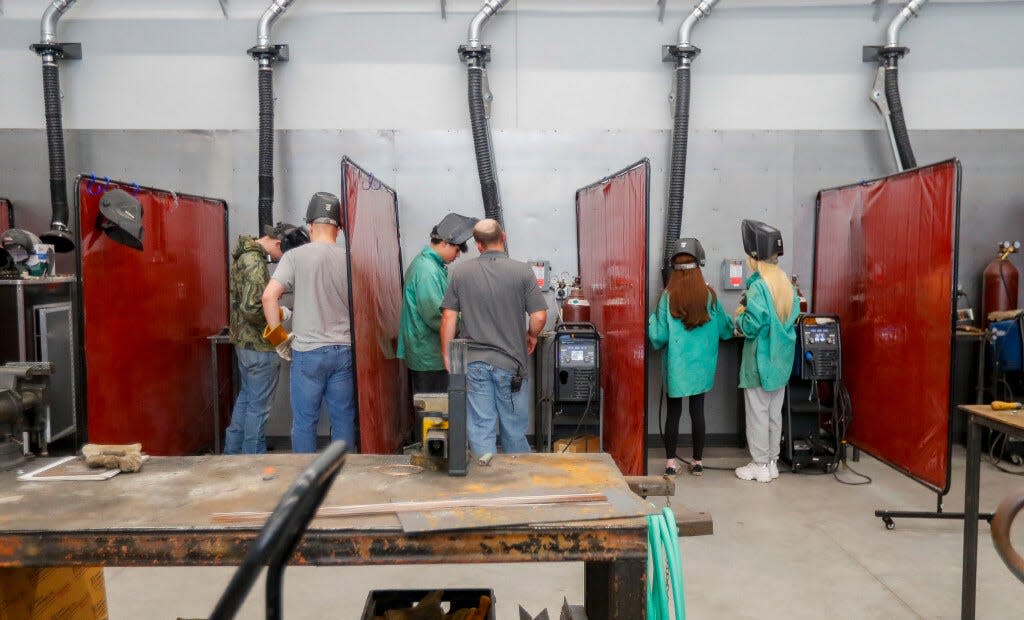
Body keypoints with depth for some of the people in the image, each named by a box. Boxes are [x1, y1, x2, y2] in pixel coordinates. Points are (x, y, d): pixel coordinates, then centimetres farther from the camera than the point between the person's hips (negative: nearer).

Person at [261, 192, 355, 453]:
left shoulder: (296, 256, -6)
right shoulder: (349, 259, 2)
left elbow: (269, 296, -13)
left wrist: (279, 337, -3)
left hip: (308, 352, -3)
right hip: (344, 350, 3)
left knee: (304, 422, 8)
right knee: (344, 420, 11)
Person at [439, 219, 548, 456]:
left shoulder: (460, 272, -2)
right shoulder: (522, 271, -8)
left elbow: (448, 317, -3)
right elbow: (539, 316, -9)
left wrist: (447, 355, 7)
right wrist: (532, 335, 12)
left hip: (473, 362, 1)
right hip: (510, 361, -1)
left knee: (480, 428, 7)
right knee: (514, 430, 14)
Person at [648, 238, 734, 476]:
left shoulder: (668, 297, -11)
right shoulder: (709, 296, -6)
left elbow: (658, 337, -10)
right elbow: (725, 329, 6)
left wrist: (652, 320, 9)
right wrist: (736, 322, 28)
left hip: (676, 366, -1)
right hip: (701, 366, 1)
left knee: (673, 413, 8)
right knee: (697, 411, 11)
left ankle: (671, 462, 14)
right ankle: (698, 462, 20)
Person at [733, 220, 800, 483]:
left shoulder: (759, 286, -20)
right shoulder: (786, 283, 4)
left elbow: (751, 327, -22)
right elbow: (791, 319, 12)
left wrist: (741, 313, -3)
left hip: (760, 362, -7)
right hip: (782, 362, 7)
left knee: (758, 413, 4)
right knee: (775, 412, 15)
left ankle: (760, 466, 12)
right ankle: (772, 462, 25)